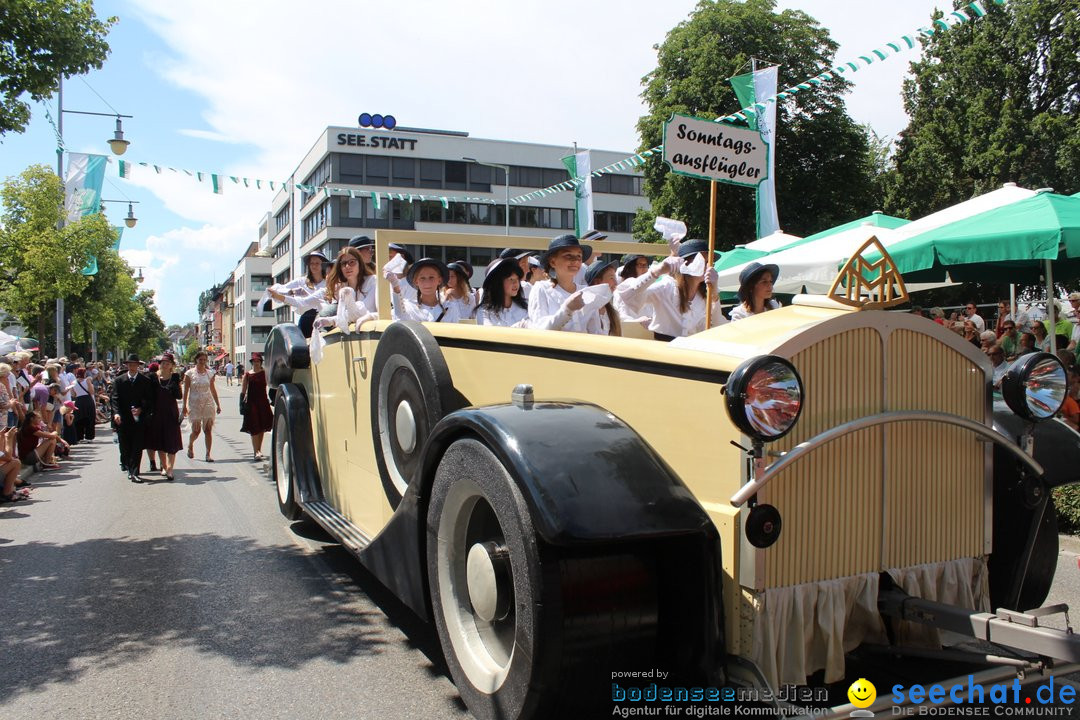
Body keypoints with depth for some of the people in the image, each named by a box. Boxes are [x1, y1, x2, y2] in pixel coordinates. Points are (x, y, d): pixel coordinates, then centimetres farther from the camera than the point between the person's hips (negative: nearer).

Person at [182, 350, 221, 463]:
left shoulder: (209, 373, 7)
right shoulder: (189, 373, -1)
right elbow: (186, 391, -2)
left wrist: (218, 405, 12)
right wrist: (185, 407, -6)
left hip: (208, 404, 2)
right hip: (194, 405, -2)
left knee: (208, 430, -4)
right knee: (196, 431, -2)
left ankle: (208, 454, -1)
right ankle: (190, 446, 30)